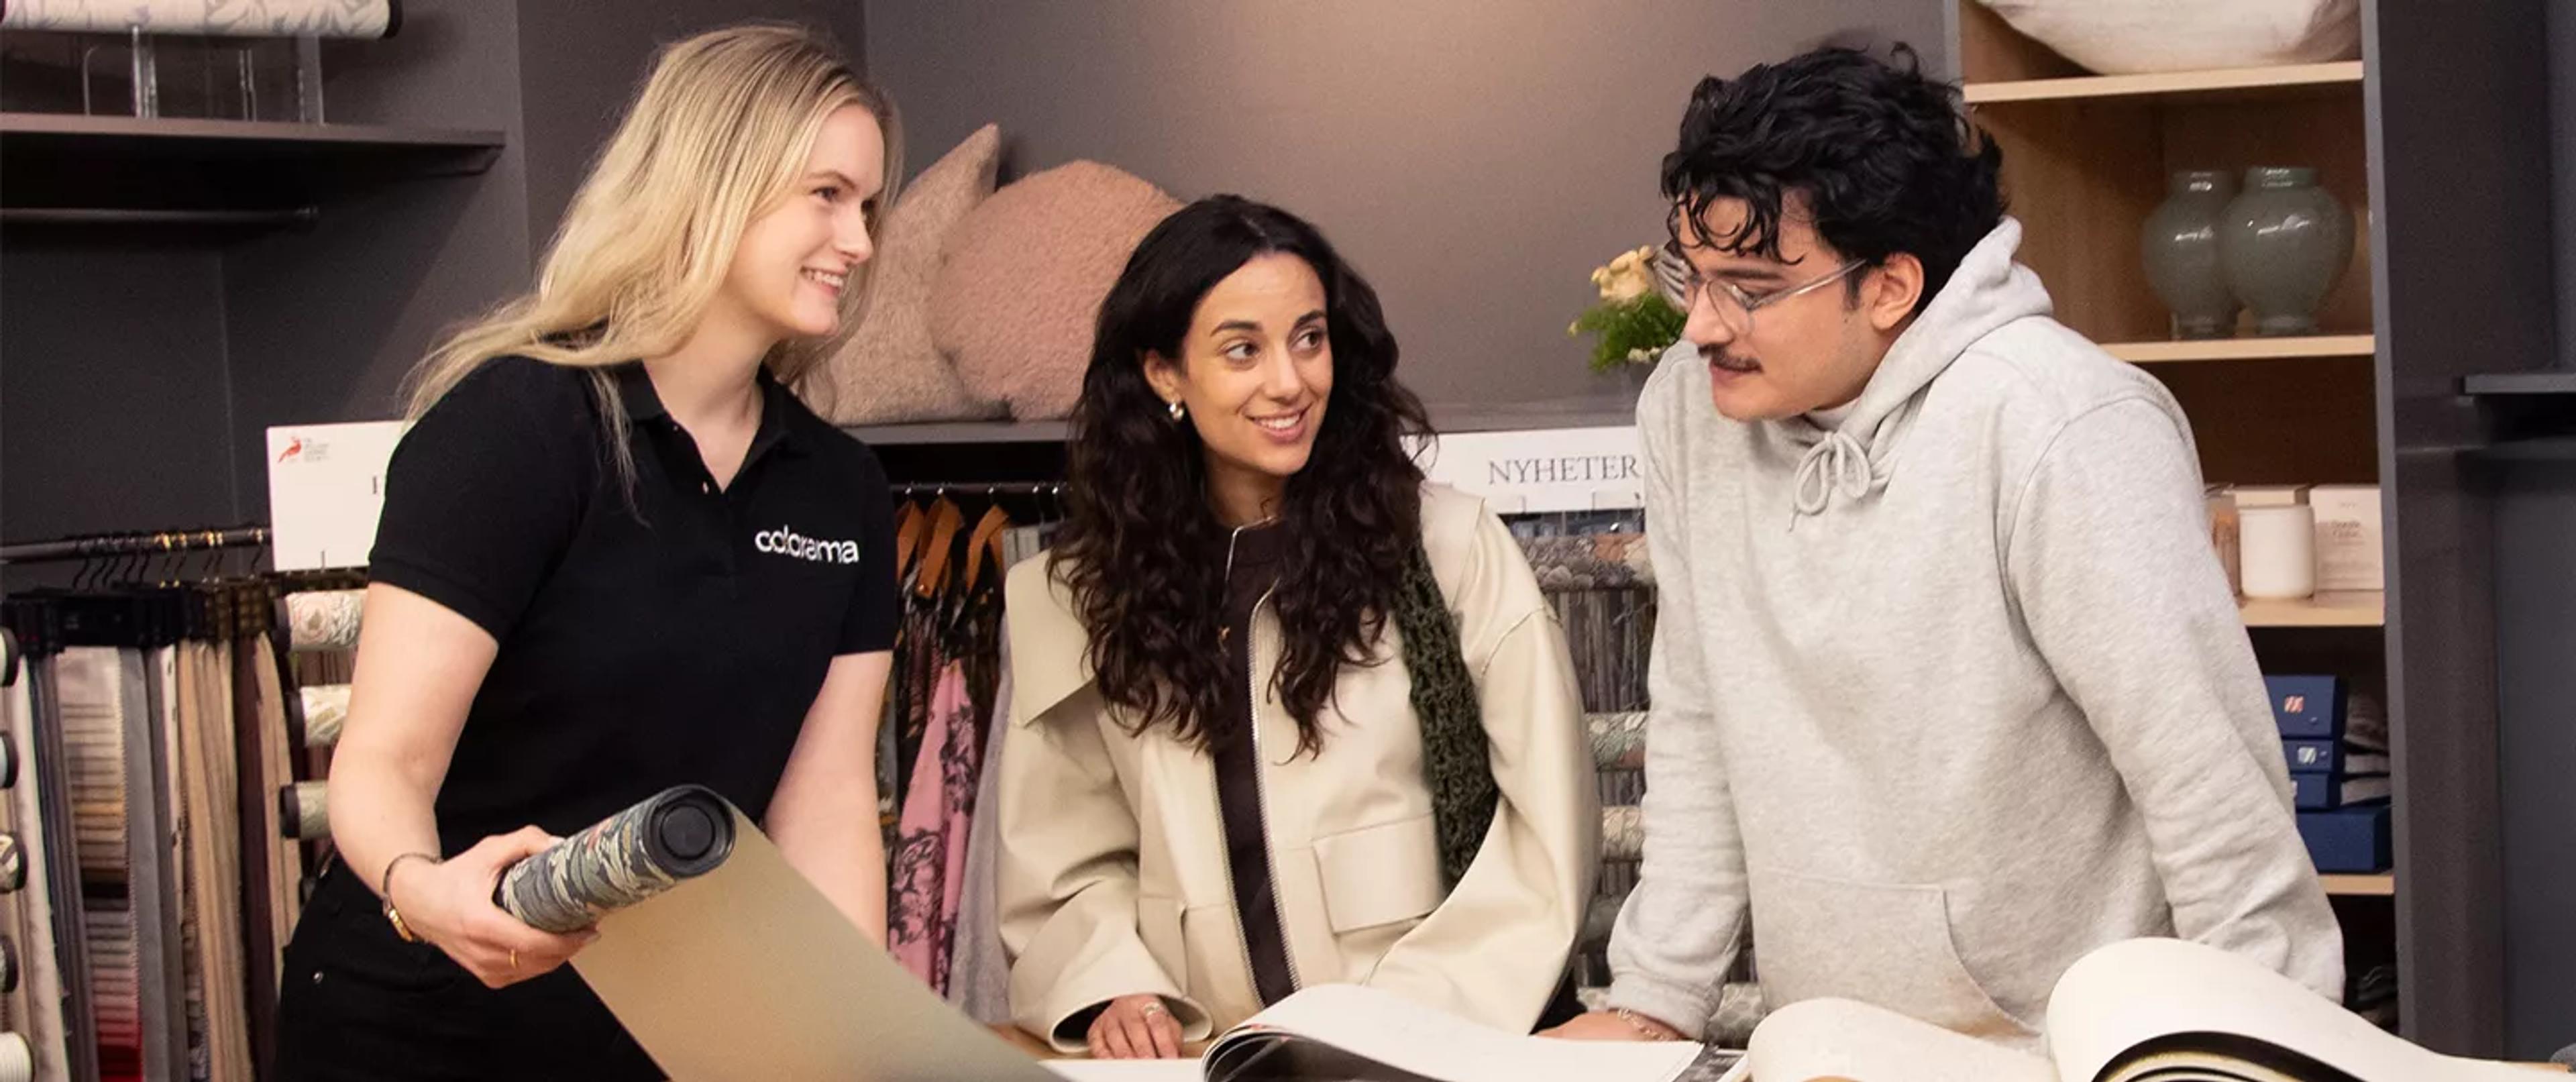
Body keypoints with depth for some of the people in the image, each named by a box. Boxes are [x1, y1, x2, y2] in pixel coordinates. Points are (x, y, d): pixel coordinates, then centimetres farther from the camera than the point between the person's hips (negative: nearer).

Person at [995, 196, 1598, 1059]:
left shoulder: (1452, 546, 1)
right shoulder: (1076, 598, 8)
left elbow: (1548, 837, 0)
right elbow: (1069, 865, 10)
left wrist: (1412, 1016, -10)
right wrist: (1111, 990, -8)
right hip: (1212, 1057, 2)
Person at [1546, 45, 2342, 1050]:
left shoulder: (2059, 433, -19)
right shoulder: (1688, 408, 1)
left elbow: (2216, 791, -18)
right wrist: (1656, 999, 8)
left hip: (2070, 1051, -4)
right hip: (1821, 1049, 4)